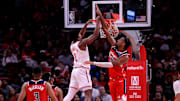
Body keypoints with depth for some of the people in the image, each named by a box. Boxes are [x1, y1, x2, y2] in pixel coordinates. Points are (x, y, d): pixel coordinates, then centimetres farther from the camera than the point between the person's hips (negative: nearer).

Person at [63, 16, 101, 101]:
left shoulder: (72, 45, 11)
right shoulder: (82, 43, -11)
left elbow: (80, 36, 31)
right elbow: (95, 35, -10)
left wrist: (86, 24, 33)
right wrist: (98, 22, 1)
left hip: (75, 70, 8)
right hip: (82, 70, -8)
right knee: (88, 94, -8)